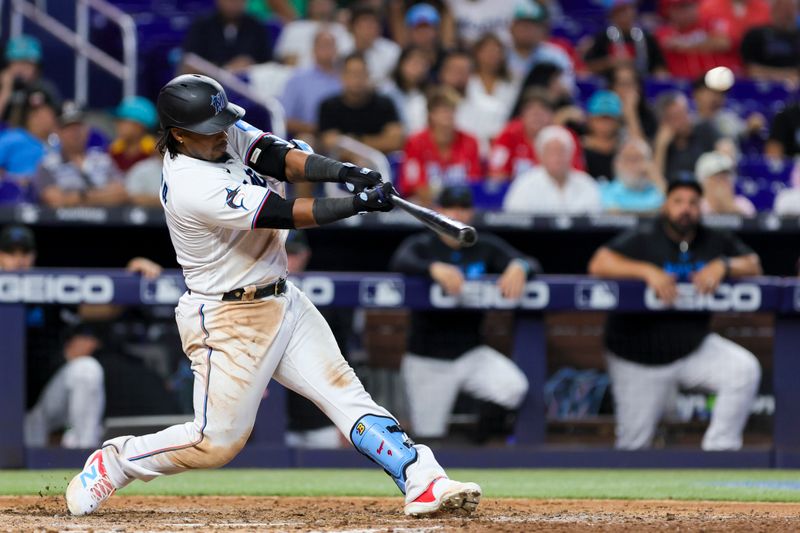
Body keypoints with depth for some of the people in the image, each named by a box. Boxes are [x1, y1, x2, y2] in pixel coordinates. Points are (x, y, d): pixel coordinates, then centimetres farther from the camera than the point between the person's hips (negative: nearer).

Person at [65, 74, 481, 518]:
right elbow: (282, 214, -28)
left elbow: (279, 158, -10)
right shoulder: (193, 187, -27)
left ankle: (424, 483, -8)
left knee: (342, 391, -1)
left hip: (282, 301, 8)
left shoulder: (227, 134, -1)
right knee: (217, 441, -3)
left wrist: (342, 172, -28)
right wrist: (359, 202, -29)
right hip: (229, 321, -8)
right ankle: (112, 462, 16)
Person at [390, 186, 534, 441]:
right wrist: (435, 268, -44)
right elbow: (399, 262, -25)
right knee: (429, 440, -2)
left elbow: (531, 264, -5)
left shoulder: (486, 246, 4)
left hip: (472, 353, 2)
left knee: (515, 387, -24)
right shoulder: (422, 245, -3)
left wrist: (518, 267, -31)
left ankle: (481, 440, 0)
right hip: (427, 360, -2)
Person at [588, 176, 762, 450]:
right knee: (634, 444, -2)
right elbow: (599, 263, -21)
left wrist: (723, 265, -17)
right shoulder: (644, 239, -9)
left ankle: (719, 449, -14)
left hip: (694, 349, 3)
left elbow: (753, 265, 4)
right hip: (639, 360, -3)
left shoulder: (713, 241, 5)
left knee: (745, 370, -21)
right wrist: (647, 271, -33)